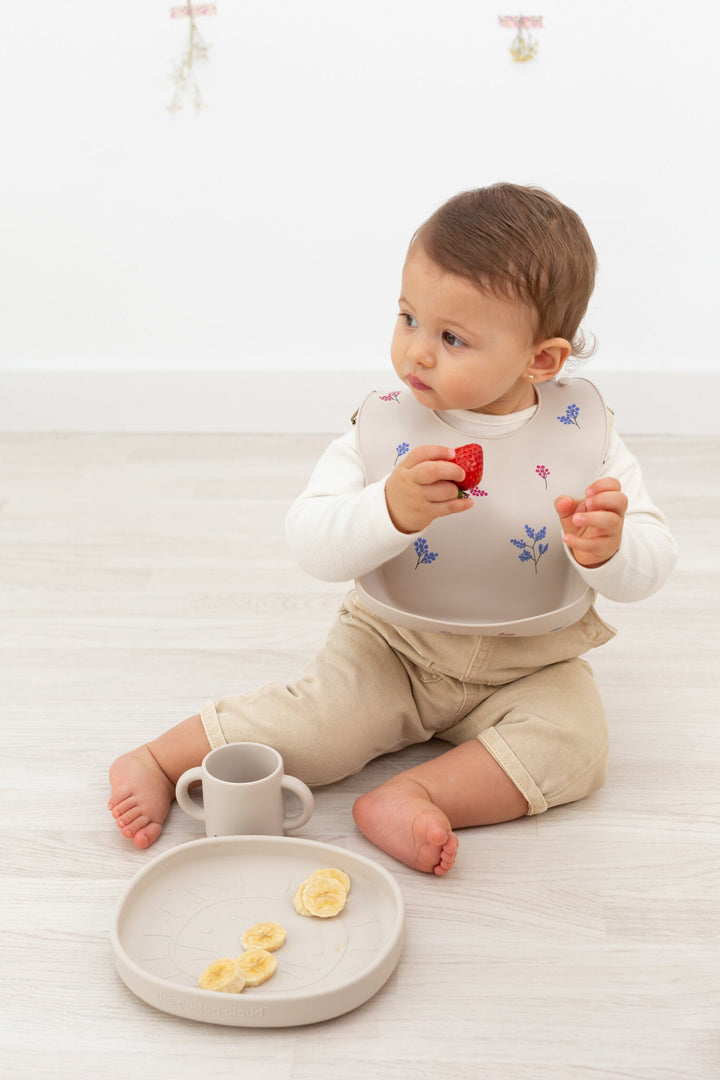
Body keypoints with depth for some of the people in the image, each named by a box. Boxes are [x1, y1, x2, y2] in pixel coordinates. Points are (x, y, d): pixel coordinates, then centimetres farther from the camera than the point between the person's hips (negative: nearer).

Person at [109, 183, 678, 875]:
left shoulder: (584, 434, -12)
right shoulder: (383, 427, -12)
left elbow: (650, 564, -11)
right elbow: (312, 544, -20)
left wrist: (608, 550, -36)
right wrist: (391, 510, -39)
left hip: (530, 663, 1)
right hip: (392, 648, -1)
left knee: (573, 743, -22)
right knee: (322, 718, -17)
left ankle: (410, 796, -23)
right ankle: (158, 760, -1)